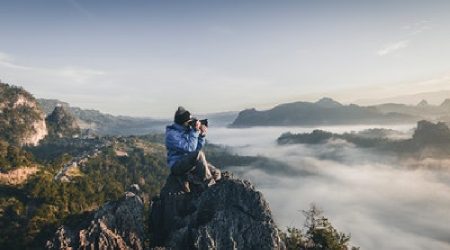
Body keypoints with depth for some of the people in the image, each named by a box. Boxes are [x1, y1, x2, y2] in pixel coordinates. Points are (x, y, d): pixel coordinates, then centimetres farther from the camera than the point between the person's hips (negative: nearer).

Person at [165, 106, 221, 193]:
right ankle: (208, 184, -21)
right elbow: (189, 148, -26)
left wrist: (202, 134, -8)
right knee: (199, 154, -35)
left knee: (216, 174, -8)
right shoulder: (172, 134, -16)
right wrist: (195, 131, -23)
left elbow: (198, 147, 8)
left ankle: (187, 177, -3)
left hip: (191, 161, 8)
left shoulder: (188, 129, 5)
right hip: (177, 165, -7)